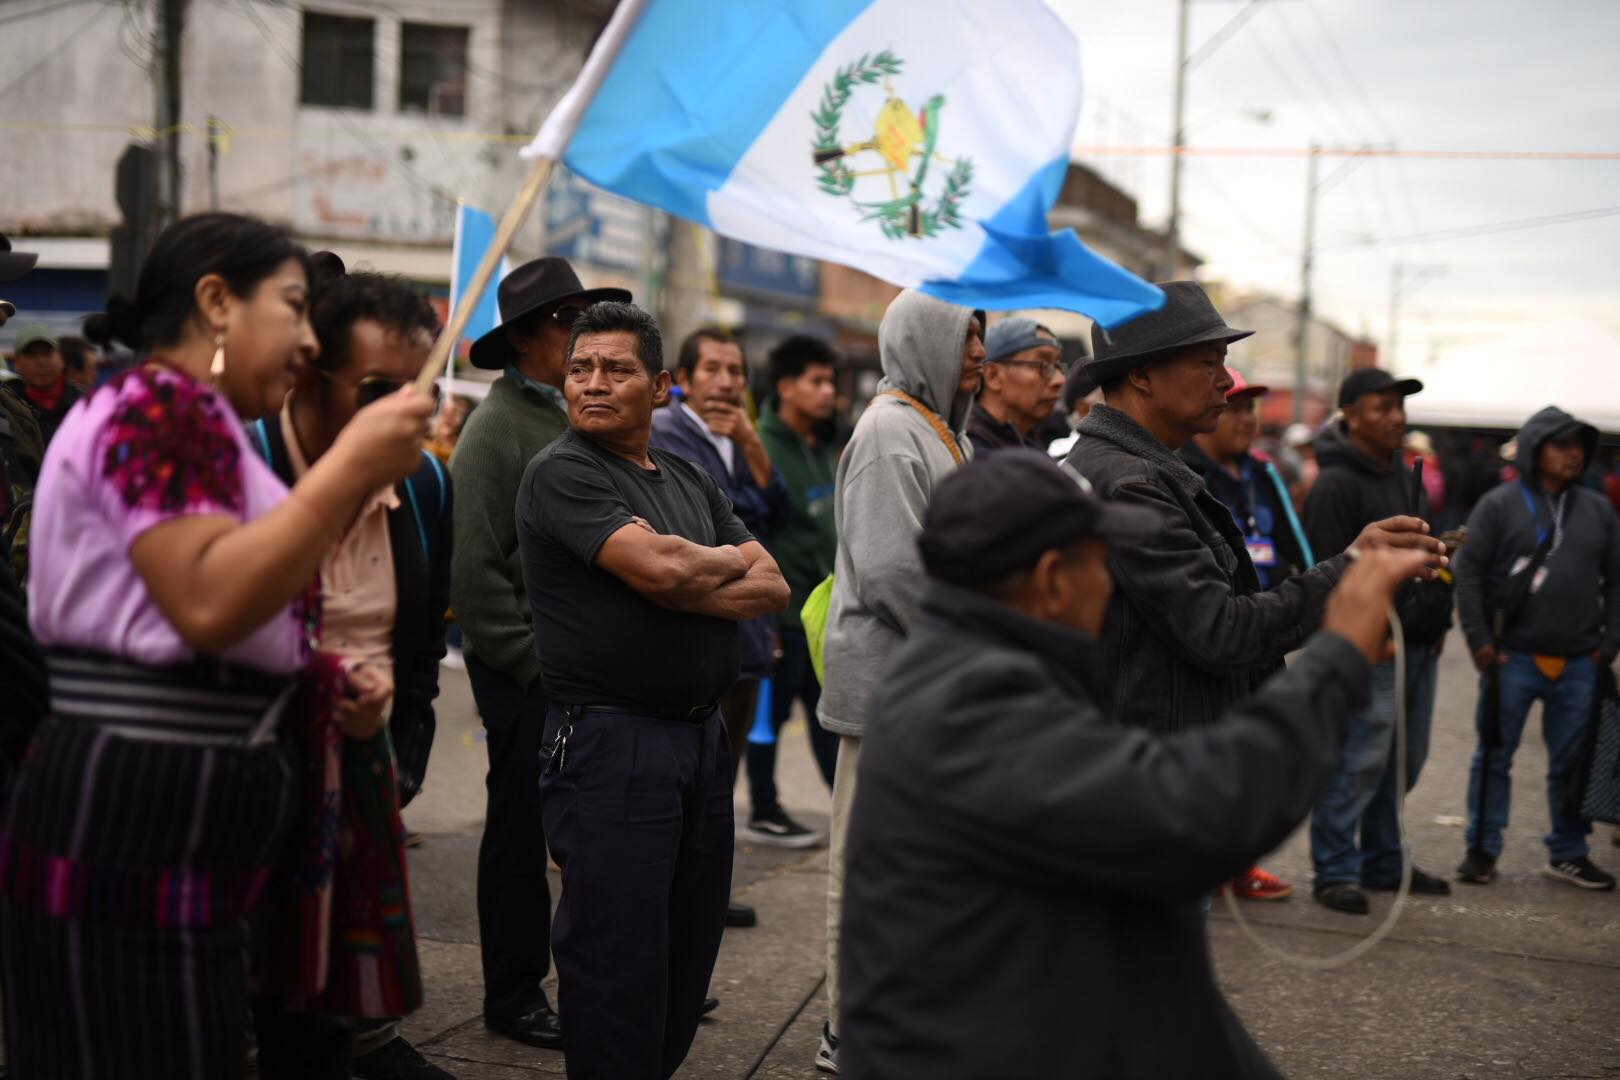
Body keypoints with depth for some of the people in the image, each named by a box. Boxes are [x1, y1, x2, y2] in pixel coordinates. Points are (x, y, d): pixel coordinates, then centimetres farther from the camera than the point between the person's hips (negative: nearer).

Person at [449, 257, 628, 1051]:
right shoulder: (497, 427, -10)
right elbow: (473, 570, -15)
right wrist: (537, 662, -14)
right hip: (523, 671, -6)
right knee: (523, 829, 5)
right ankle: (513, 994, 19)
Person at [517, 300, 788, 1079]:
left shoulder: (692, 481, 16)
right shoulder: (561, 472, -6)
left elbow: (773, 588, 7)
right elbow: (657, 566, -21)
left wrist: (689, 589, -11)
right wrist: (729, 560, 0)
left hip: (703, 737, 7)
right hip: (611, 743, -7)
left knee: (690, 949, 14)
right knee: (620, 963, -2)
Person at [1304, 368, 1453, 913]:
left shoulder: (1405, 476, 17)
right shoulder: (1336, 485, -13)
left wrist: (1437, 618, 16)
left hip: (1419, 644, 9)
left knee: (1404, 760, 15)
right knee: (1361, 761, -7)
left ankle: (1383, 863, 28)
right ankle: (1335, 871, 3)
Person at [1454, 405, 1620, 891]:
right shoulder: (1499, 505, -2)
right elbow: (1469, 574, -5)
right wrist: (1480, 641, -11)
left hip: (1578, 665, 3)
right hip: (1513, 659, -3)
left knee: (1572, 763, 10)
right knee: (1494, 758, 5)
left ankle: (1568, 854, 22)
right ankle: (1482, 849, 15)